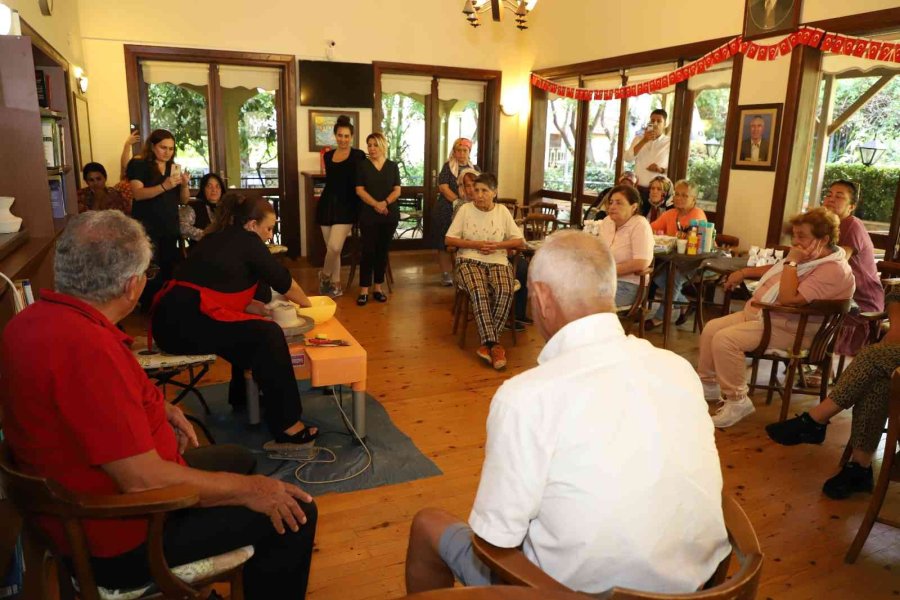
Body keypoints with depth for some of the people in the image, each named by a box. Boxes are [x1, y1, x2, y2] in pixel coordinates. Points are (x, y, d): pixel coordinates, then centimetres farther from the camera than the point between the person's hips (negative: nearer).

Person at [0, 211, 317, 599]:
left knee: (237, 459, 26)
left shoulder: (34, 320, -2)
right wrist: (250, 490, -19)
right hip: (122, 539, -10)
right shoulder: (85, 347, -34)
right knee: (294, 515, -4)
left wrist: (154, 407, 5)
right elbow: (143, 481, -32)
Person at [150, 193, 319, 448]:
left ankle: (242, 396, 38)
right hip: (185, 322, -10)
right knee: (267, 335, -16)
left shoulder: (218, 238, 22)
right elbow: (282, 280, 4)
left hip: (172, 318, 10)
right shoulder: (247, 241, -2)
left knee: (249, 331, 25)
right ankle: (287, 428, -17)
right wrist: (306, 303, 21)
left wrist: (257, 307, 12)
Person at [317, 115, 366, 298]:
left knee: (334, 247, -16)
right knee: (331, 248, 8)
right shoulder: (328, 155, 10)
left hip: (346, 207, -5)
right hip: (327, 204, 5)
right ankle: (336, 285, 22)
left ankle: (325, 275, 12)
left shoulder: (358, 155, -3)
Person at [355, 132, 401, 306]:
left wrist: (385, 202, -17)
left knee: (383, 250, 6)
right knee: (368, 251, -5)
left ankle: (378, 287, 15)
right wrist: (376, 204, -18)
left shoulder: (393, 166, 7)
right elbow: (360, 190, -5)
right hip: (368, 215, -2)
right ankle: (364, 290, -2)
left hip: (390, 215, 2)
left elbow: (397, 190, 1)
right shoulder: (362, 165, 3)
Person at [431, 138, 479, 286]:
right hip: (446, 211, -2)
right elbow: (443, 187, -10)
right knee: (445, 243, 0)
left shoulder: (475, 168, 12)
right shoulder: (448, 167, 2)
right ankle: (446, 274, 8)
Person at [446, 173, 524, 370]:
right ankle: (493, 343, -34)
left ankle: (487, 343, -24)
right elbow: (450, 239, 3)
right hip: (469, 261, -1)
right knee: (479, 292, -35)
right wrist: (476, 245, -8)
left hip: (498, 261, 2)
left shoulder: (502, 211, 10)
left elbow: (519, 241, 9)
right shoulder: (465, 209, 6)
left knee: (505, 292, -32)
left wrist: (497, 245, -7)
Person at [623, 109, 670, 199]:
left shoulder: (669, 143, 2)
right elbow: (627, 158, -7)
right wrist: (644, 141, -13)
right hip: (638, 188, 2)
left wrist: (660, 169, -18)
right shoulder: (639, 139, 9)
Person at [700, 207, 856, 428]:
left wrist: (791, 262, -24)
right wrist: (744, 272, 24)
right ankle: (707, 383, 15)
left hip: (786, 329, -10)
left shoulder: (833, 270, -21)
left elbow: (788, 299, -30)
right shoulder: (810, 258, 10)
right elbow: (776, 269, 31)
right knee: (711, 328, 2)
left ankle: (737, 400, -14)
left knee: (724, 339, -27)